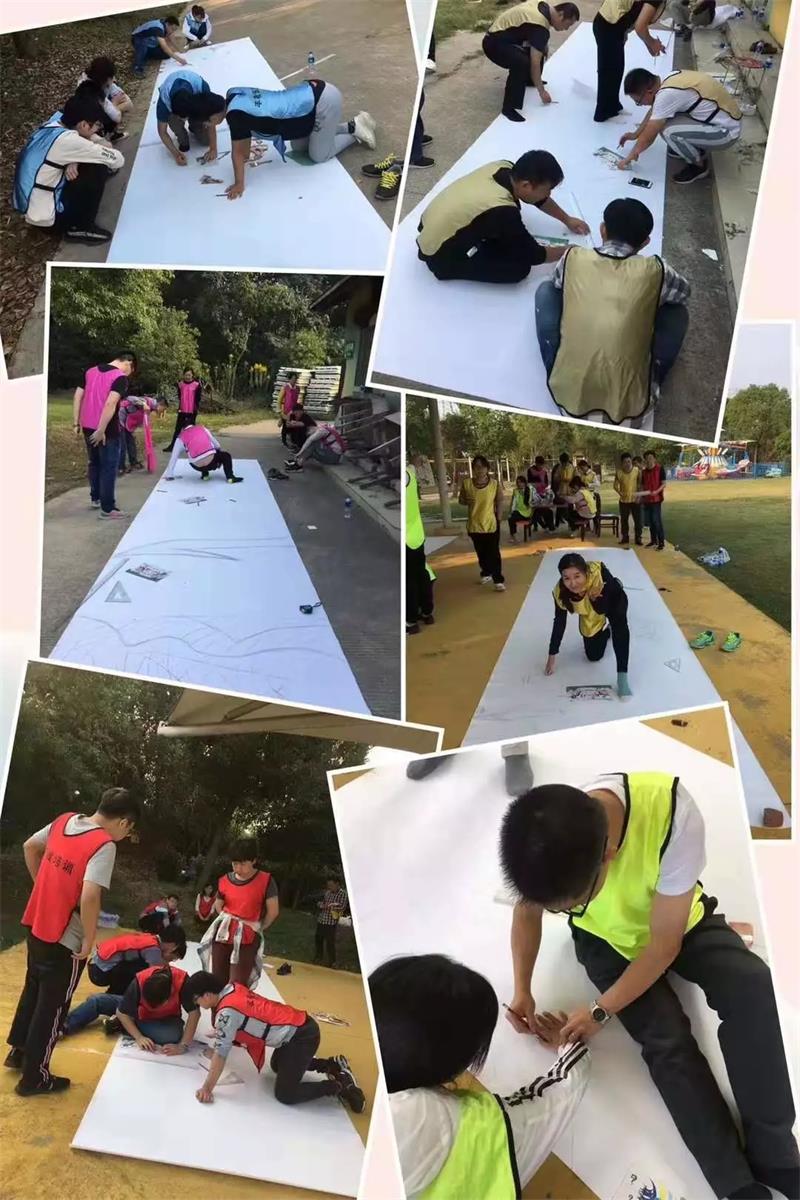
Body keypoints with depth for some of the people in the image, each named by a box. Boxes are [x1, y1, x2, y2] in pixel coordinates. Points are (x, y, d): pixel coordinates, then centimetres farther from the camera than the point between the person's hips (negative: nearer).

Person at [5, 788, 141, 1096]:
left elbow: (29, 847, 15)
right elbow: (89, 897, -32)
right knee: (52, 1006, 9)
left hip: (36, 926, 8)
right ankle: (35, 1078, 21)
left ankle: (18, 1051, 44)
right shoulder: (104, 845, -23)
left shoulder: (63, 821, 0)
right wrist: (89, 940, -18)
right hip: (64, 939, -8)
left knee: (33, 989, 27)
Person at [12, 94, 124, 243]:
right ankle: (80, 227, 0)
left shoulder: (55, 122, 0)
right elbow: (118, 160, -18)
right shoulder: (66, 140, -24)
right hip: (45, 216, -9)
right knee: (98, 169, -10)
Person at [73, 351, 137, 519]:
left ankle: (95, 498, 37)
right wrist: (101, 430, -23)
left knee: (94, 463, 24)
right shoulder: (121, 378, -12)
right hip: (107, 430, -7)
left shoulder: (91, 371, 10)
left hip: (88, 427, 7)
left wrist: (76, 422, 12)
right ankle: (108, 509, 4)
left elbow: (78, 396, 9)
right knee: (109, 467, 2)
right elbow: (110, 403, -24)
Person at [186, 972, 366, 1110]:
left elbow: (220, 1054, -18)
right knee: (277, 1066, 31)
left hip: (302, 1036, -10)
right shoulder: (232, 988, 5)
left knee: (285, 1094, -7)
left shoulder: (227, 1012, -19)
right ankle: (333, 1065, 28)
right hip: (301, 1025, 10)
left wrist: (207, 1089, -11)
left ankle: (341, 1084, -1)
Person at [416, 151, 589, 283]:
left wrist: (567, 220, 21)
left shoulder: (504, 168, -9)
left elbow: (539, 198, 11)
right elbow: (533, 255, -16)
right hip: (440, 255, -8)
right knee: (519, 267, -12)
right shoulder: (503, 211, -31)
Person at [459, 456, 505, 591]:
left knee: (494, 553, -3)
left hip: (491, 523, -2)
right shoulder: (467, 483, -6)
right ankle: (486, 573, 38)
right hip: (474, 524, 2)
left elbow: (498, 502, 2)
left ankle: (498, 580, 1)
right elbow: (461, 500, 6)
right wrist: (468, 501, -16)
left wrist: (498, 519, 2)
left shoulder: (494, 483, -8)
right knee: (481, 553, 18)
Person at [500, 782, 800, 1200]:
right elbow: (527, 909, -5)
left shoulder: (672, 812, -42)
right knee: (666, 1039, -20)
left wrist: (602, 1010, -26)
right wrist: (522, 989, -15)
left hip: (679, 923, -1)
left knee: (750, 985, -27)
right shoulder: (549, 841, -32)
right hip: (607, 939, 1)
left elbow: (665, 944, -27)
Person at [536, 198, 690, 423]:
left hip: (567, 392, 1)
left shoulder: (573, 258, -3)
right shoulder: (654, 270, -5)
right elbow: (684, 292, 20)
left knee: (546, 290, 19)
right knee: (677, 312, 19)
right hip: (630, 401, -1)